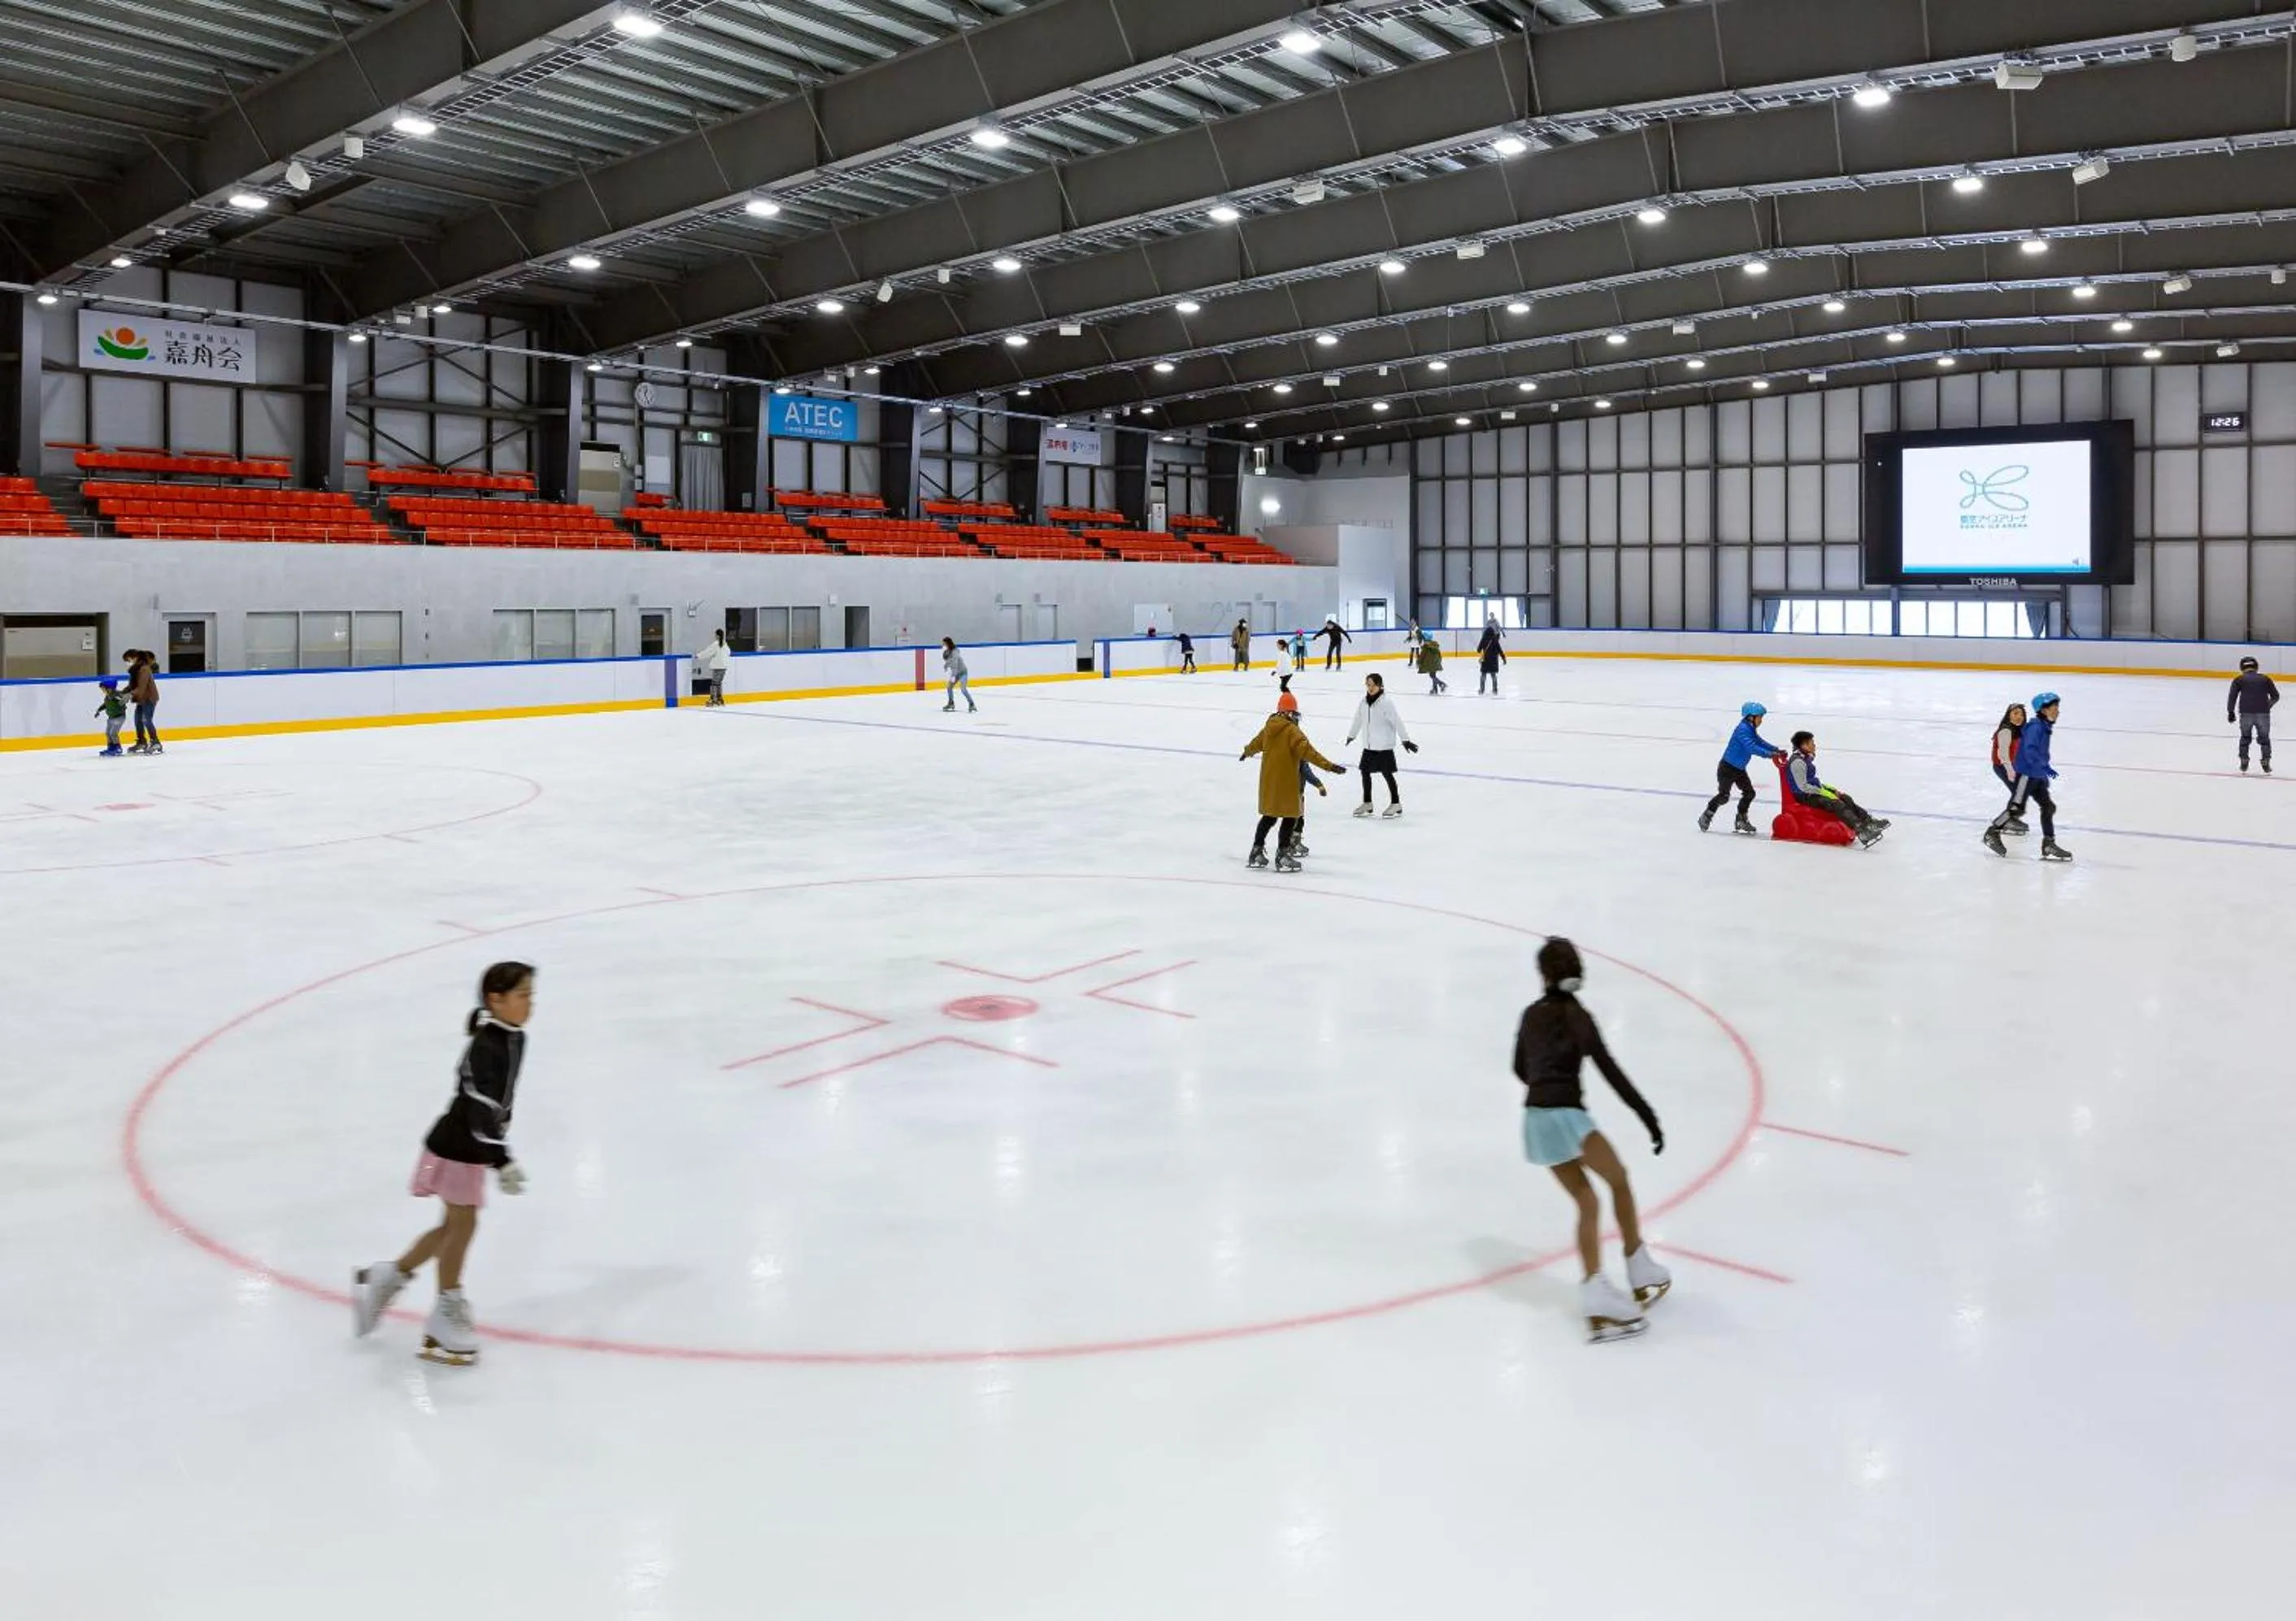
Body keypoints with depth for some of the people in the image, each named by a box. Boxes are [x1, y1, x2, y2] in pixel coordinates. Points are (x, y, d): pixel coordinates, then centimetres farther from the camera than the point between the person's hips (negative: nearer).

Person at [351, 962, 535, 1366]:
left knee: (453, 1226, 17)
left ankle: (384, 1278, 33)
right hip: (455, 1148, -9)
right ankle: (447, 1313, 17)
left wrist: (500, 1149, 23)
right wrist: (502, 1161, -36)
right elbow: (481, 1108, -33)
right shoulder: (486, 1048, -27)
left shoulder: (515, 1039, 2)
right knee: (463, 1223, 1)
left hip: (473, 1150, 9)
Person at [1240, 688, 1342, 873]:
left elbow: (1256, 743, 25)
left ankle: (1256, 852, 24)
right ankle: (1282, 855, 0)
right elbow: (1306, 751, -27)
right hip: (1286, 782, -7)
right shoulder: (1292, 731, -15)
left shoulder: (1269, 727, 7)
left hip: (1268, 780, 7)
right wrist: (1328, 765, -31)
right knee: (1291, 817, 2)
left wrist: (1247, 753, 48)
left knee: (1269, 815, 20)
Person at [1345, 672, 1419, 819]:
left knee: (1387, 774, 2)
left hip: (1384, 747, -6)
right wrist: (1351, 735, 27)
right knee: (1365, 772, 11)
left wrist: (1405, 740, -21)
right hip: (1369, 746, 6)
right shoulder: (1364, 702, 1)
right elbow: (1358, 719, 15)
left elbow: (1397, 722, -19)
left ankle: (1396, 804, 16)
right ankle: (1367, 804, 26)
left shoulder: (1385, 703, -17)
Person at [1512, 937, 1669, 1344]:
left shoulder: (1532, 1014, 13)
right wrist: (1649, 1116, -12)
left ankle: (1596, 1294, -1)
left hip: (1536, 1120, 6)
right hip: (1565, 1116, -6)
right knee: (1618, 1181, 13)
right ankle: (1641, 1273, 19)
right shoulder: (1574, 1014, -6)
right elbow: (1609, 1070, -12)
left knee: (1587, 1203, 10)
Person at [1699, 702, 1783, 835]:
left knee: (1749, 793, 9)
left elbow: (1760, 742, 10)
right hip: (1727, 768, -10)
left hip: (1739, 769, 10)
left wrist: (1777, 751, -3)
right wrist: (1769, 754, -38)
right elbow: (1751, 747, -33)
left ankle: (1741, 820, 21)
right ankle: (1706, 816, 8)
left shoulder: (1751, 730, 7)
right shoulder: (1743, 729, -23)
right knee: (1724, 795, -10)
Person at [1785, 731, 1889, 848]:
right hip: (1805, 796, -11)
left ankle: (1868, 821, 0)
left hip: (1814, 790, 11)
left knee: (1845, 798, 1)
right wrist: (1822, 792, -18)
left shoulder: (1806, 758, 13)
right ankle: (1861, 831, -36)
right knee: (1837, 804, -25)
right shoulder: (1798, 762, -20)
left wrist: (1830, 789, 12)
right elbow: (1803, 787, -24)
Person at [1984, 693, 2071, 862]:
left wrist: (2045, 771, 21)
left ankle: (2049, 845, 10)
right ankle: (1992, 833, 5)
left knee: (2049, 806, 7)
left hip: (2036, 776, 10)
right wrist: (2045, 767, -27)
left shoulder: (2045, 728, 15)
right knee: (2017, 808, -10)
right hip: (2025, 773, -10)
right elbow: (2030, 750, -27)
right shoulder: (2036, 727, -16)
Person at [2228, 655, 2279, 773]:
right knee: (2264, 737, 15)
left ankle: (2244, 762, 18)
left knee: (2245, 737, 18)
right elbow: (2275, 696, 14)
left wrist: (2230, 712, 8)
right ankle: (2266, 763, 10)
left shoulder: (2239, 679, 8)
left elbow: (2232, 696, 0)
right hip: (2263, 713, 1)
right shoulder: (2265, 678, 13)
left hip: (2246, 713, 0)